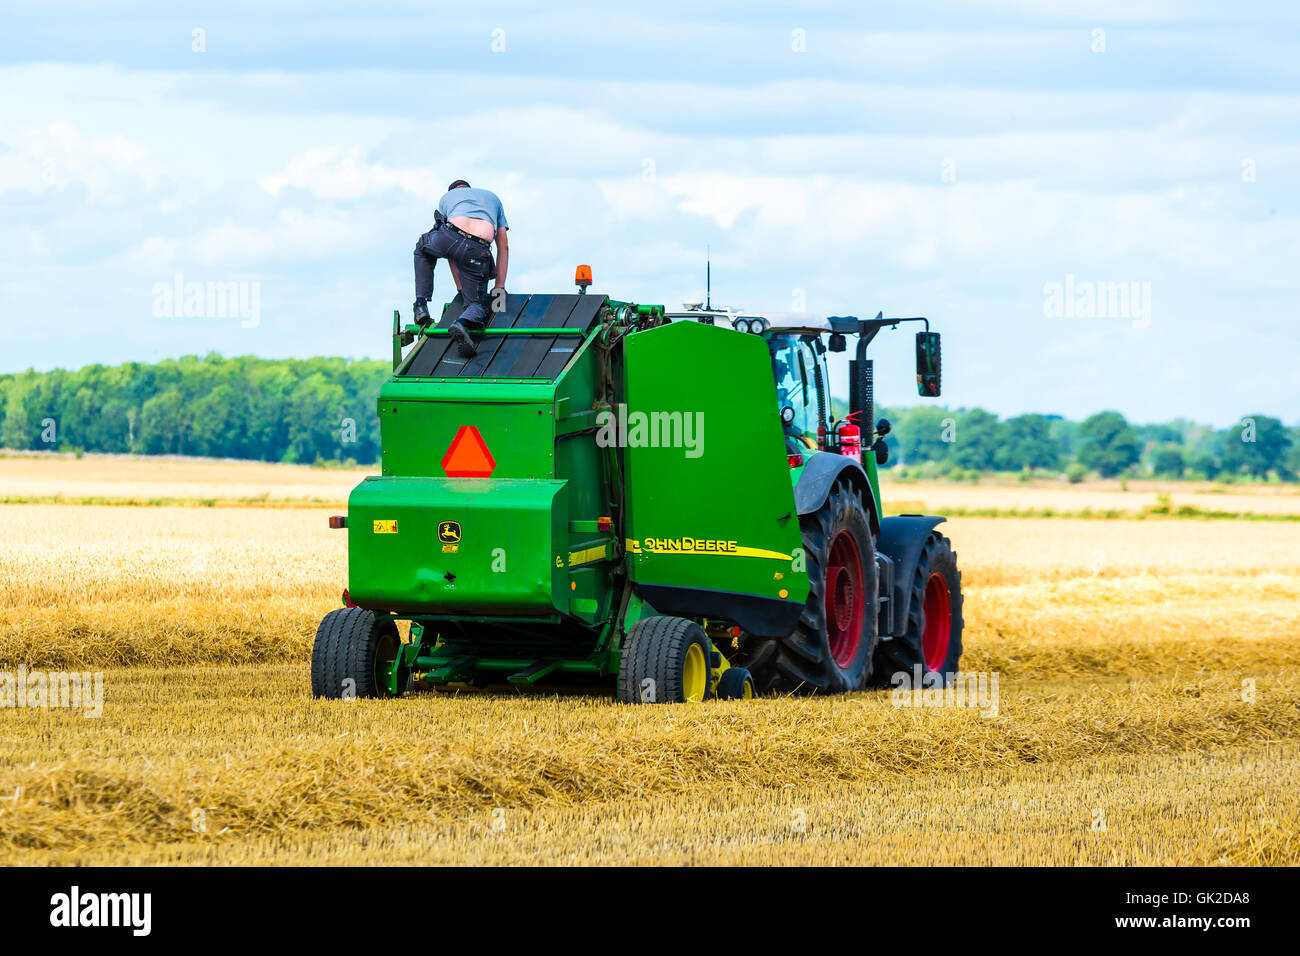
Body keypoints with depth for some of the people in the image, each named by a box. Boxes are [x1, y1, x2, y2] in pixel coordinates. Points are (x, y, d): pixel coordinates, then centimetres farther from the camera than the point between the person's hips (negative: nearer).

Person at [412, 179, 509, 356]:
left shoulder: (446, 197, 35)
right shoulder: (493, 197, 37)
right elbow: (503, 247, 29)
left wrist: (460, 288, 33)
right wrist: (500, 287, 27)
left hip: (449, 236, 0)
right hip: (477, 251, 0)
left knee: (422, 250, 37)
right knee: (477, 305, 14)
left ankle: (421, 305, 27)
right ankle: (463, 323, -22)